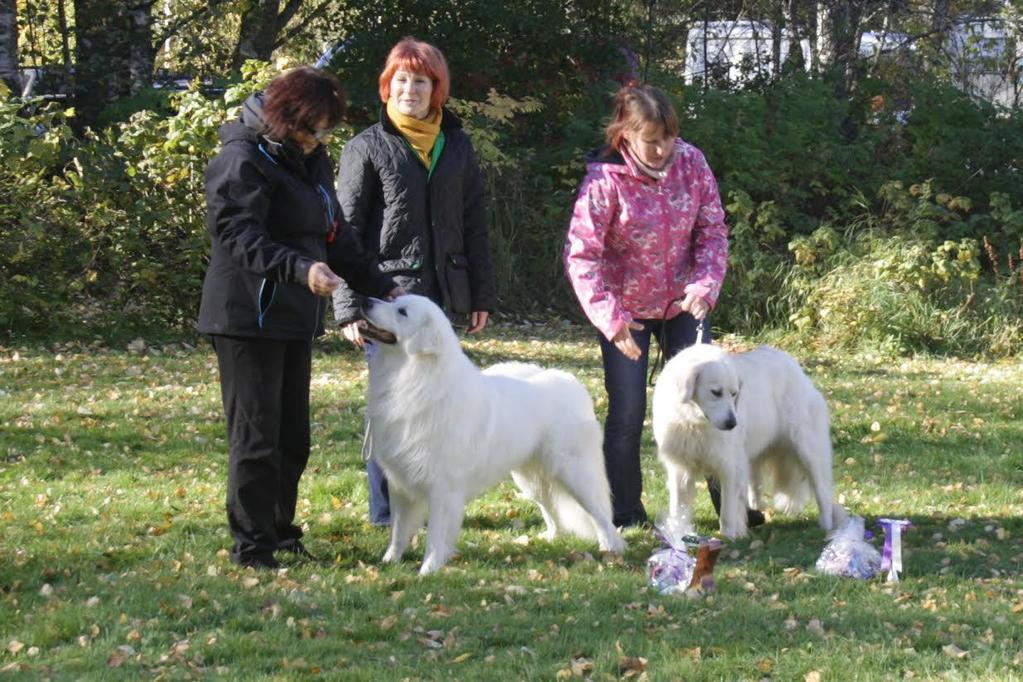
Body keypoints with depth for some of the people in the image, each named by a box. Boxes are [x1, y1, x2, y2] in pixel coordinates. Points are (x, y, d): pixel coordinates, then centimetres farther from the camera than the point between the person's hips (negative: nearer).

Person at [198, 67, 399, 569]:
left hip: (295, 319, 9)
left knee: (292, 436, 12)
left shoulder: (312, 161, 16)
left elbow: (335, 235, 24)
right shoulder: (243, 161, -13)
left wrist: (380, 286, 18)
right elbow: (239, 236, -24)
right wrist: (300, 268, -36)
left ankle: (281, 535, 21)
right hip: (249, 316, -9)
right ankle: (251, 547, 0)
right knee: (256, 435, -6)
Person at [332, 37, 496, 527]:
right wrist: (348, 307, -10)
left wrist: (481, 296, 10)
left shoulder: (456, 147, 11)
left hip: (441, 295, 4)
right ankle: (387, 510, 6)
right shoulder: (368, 148, -2)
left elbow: (474, 225, 14)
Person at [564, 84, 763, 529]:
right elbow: (581, 254, -21)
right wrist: (610, 318, -30)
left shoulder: (691, 163, -11)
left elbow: (713, 230, -4)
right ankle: (624, 515, 11)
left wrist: (706, 284, -21)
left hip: (683, 304, 3)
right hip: (626, 309, -3)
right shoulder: (604, 180, -22)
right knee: (627, 412, -1)